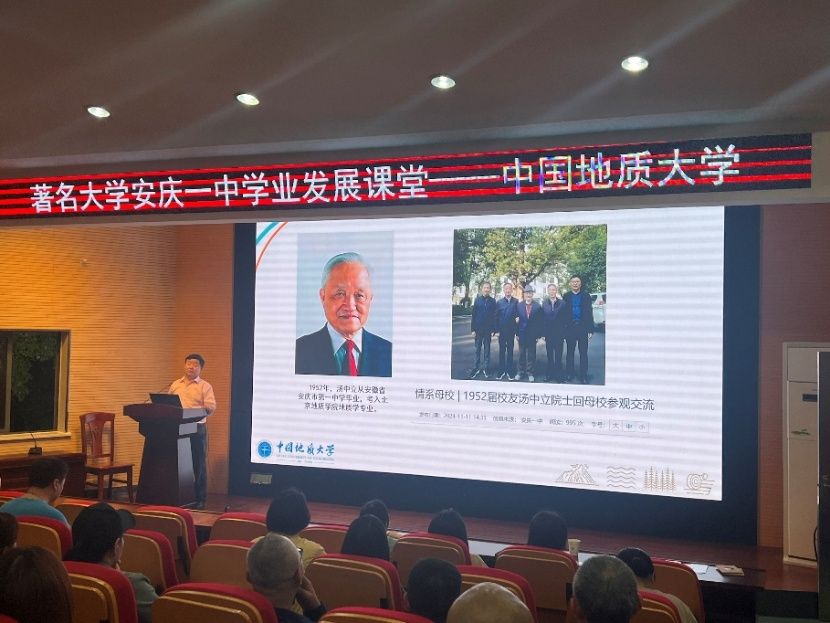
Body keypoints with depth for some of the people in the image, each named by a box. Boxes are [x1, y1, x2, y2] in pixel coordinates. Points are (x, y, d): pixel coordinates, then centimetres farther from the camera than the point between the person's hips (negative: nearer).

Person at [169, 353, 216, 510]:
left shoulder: (205, 386, 3)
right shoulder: (175, 385, 16)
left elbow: (211, 407, -7)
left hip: (197, 428, -3)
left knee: (198, 464, 1)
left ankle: (199, 498, 8)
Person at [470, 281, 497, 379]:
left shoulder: (493, 301, -1)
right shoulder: (477, 300, 0)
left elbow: (494, 316, -1)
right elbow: (474, 315, 1)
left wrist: (493, 330, -5)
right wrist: (473, 329, -3)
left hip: (488, 329, 0)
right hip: (478, 329, 1)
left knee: (487, 349, 7)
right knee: (478, 349, 6)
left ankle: (486, 368, 14)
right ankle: (477, 368, 12)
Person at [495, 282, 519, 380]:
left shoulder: (516, 302, -2)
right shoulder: (499, 302, 2)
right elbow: (496, 317, 2)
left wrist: (517, 331, -11)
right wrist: (497, 330, -5)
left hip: (511, 330, -1)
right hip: (502, 330, 1)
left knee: (510, 350, 7)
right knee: (502, 350, 7)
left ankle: (509, 371, 12)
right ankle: (501, 370, 13)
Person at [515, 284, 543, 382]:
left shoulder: (538, 306, -2)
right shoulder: (519, 306, 2)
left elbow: (540, 322, -2)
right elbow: (517, 320, 2)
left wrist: (538, 335, -5)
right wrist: (517, 333, -3)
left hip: (532, 334, -1)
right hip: (522, 334, 1)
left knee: (531, 355, 5)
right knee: (521, 354, 9)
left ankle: (530, 373, 12)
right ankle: (520, 372, 18)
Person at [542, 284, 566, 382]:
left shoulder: (562, 303, -5)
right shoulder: (544, 303, 0)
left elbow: (564, 319, -4)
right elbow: (542, 319, -1)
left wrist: (564, 333, -6)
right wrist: (542, 333, -5)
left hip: (559, 334, -1)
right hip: (548, 334, 2)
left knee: (558, 356, 3)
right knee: (549, 356, 9)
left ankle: (558, 376, 11)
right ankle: (550, 376, 17)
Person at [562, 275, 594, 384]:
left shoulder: (586, 296, 3)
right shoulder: (566, 296, 4)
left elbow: (589, 313, 1)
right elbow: (562, 313, 2)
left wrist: (591, 329, -4)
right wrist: (563, 329, -4)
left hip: (583, 328, -1)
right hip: (570, 328, 1)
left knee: (583, 353, 2)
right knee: (570, 352, 9)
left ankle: (583, 376, 6)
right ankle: (569, 374, 15)